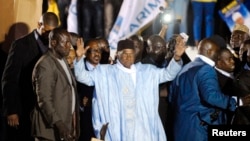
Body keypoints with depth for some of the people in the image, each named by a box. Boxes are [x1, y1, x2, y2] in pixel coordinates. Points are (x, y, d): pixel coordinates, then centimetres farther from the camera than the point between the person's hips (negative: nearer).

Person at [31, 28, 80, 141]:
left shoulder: (63, 60, 14)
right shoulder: (45, 64, -14)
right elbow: (44, 100, -20)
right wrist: (59, 124, -28)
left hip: (66, 123, 8)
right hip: (51, 128, -8)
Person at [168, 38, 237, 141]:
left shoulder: (184, 68, 15)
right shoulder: (206, 69, -12)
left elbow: (171, 97, 18)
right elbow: (211, 96, -26)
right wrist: (235, 102, -16)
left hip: (181, 125, 9)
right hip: (199, 125, -9)